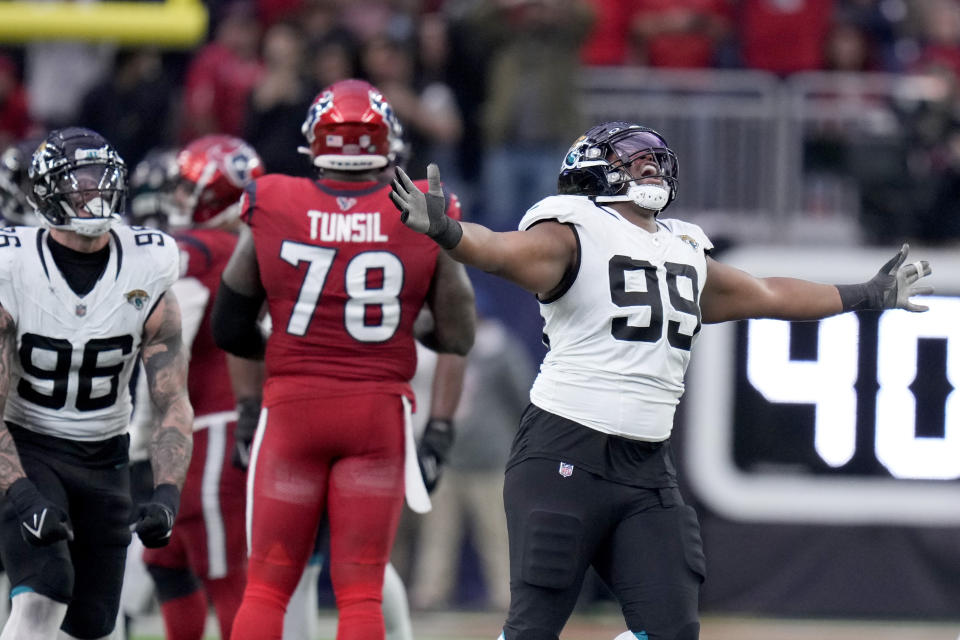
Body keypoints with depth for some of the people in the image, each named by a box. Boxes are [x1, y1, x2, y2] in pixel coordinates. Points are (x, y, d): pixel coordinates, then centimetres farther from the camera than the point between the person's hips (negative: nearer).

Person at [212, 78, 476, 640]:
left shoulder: (271, 211, -3)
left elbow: (231, 329, 6)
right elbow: (457, 335, 3)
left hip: (293, 405, 0)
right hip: (380, 409, 0)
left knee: (267, 586, 7)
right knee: (361, 592, 3)